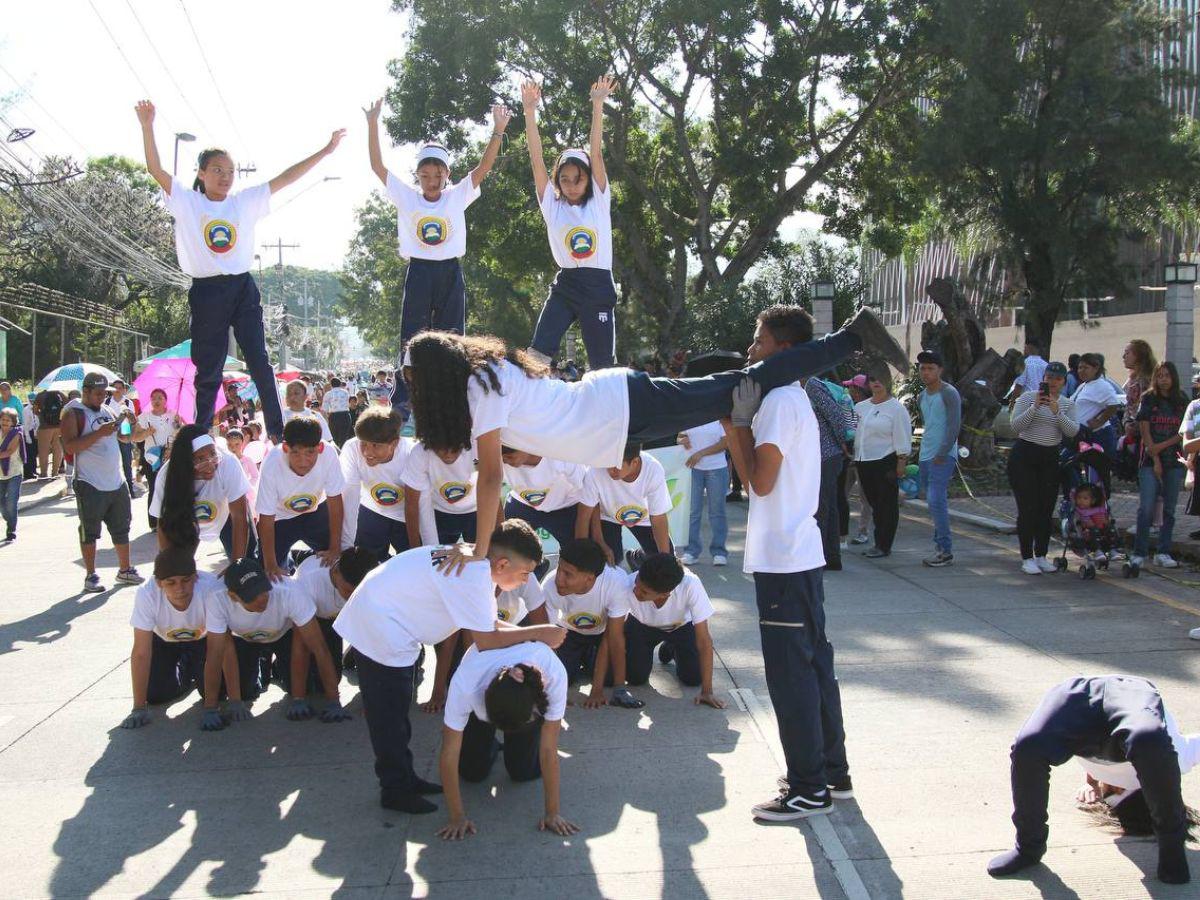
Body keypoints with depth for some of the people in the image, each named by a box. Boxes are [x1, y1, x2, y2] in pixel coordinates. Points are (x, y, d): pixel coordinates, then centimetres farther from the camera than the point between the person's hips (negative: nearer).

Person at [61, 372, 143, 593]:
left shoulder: (107, 410, 13)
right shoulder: (73, 413, -7)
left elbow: (125, 437, 22)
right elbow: (70, 446, -19)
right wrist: (99, 433, -24)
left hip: (117, 482, 7)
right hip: (90, 485, -7)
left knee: (122, 528, 14)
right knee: (89, 531, 1)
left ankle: (125, 569, 25)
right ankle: (91, 576, 8)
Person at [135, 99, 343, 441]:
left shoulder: (246, 201, 8)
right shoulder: (187, 202, 2)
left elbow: (285, 178, 5)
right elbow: (156, 169, -9)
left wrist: (325, 151, 1)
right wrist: (147, 126, -22)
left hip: (243, 288, 1)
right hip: (206, 292, -1)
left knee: (259, 362, -1)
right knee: (208, 371, 5)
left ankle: (276, 430, 2)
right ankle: (201, 435, 15)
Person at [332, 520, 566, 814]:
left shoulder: (476, 563, 1)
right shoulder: (473, 577, -28)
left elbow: (488, 625, 5)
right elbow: (487, 641, -24)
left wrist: (534, 635, -6)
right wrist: (538, 633, -16)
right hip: (379, 628, -10)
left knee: (395, 710, 18)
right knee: (389, 715, 0)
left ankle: (403, 779, 28)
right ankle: (395, 790, 11)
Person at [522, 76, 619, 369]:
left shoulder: (599, 201, 3)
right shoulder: (552, 205, 5)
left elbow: (596, 153, -5)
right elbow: (537, 160, -3)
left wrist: (598, 104, -12)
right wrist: (529, 111, -11)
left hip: (598, 285, -1)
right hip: (564, 284, 1)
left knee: (601, 366, 2)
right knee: (536, 357, -11)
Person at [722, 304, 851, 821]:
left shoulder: (779, 401, -15)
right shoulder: (793, 399, 17)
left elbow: (761, 480, -17)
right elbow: (753, 477, 18)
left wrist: (742, 420, -10)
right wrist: (733, 425, 12)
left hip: (782, 560, -10)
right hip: (800, 555, 10)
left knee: (791, 672, -4)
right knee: (813, 663, 16)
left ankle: (809, 789, 3)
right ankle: (832, 772, 25)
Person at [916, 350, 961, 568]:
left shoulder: (949, 394, -8)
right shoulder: (921, 397, 16)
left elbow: (954, 426, -13)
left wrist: (941, 455, -16)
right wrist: (927, 451, 15)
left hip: (943, 457, -8)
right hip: (926, 456, 8)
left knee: (936, 501, -15)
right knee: (934, 502, 10)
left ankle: (946, 551, -12)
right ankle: (939, 545, 16)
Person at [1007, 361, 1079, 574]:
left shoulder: (1068, 404, 7)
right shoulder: (1028, 397, -4)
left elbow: (1073, 432, -6)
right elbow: (1015, 426, -12)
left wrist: (1057, 412, -18)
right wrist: (1035, 407, -22)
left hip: (1050, 460, 4)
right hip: (1024, 457, -4)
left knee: (1046, 509, 5)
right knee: (1028, 508, -5)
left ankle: (1041, 556, 17)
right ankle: (1027, 558, 1)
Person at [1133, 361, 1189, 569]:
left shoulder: (1182, 401, 7)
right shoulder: (1148, 399, 2)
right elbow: (1145, 430, -3)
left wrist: (1163, 445, -11)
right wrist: (1155, 459, -8)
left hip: (1175, 460, 3)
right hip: (1150, 460, -2)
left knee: (1169, 509, 5)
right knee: (1146, 508, -9)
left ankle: (1163, 553, 10)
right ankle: (1139, 553, -5)